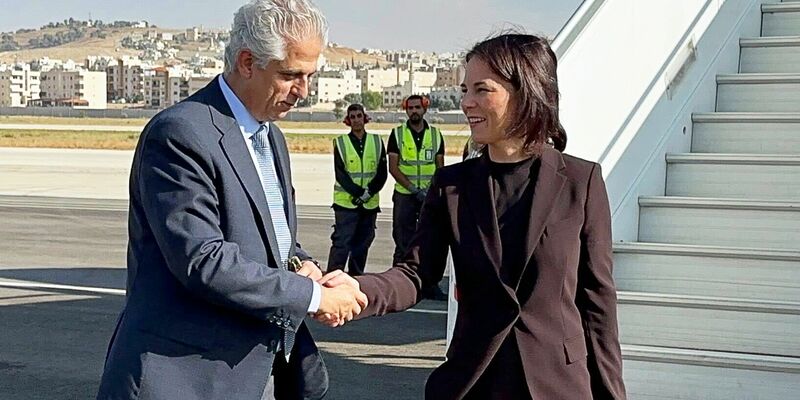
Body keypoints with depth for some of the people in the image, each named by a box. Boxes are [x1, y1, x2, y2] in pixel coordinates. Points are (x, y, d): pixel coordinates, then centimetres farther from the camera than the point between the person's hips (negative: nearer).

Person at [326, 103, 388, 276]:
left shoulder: (376, 142, 7)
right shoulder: (340, 143, 0)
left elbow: (382, 173, 3)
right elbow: (340, 174, -7)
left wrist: (369, 192, -12)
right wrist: (359, 192, -17)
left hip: (370, 203, 3)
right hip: (345, 202, -3)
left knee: (362, 244, 10)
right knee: (341, 243, -9)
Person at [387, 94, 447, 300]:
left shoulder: (435, 135, 8)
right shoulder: (397, 134, 2)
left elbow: (440, 167, 9)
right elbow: (393, 167, -4)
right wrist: (413, 189, -13)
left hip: (430, 196, 2)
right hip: (404, 196, -2)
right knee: (403, 245, 1)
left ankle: (430, 287, 10)